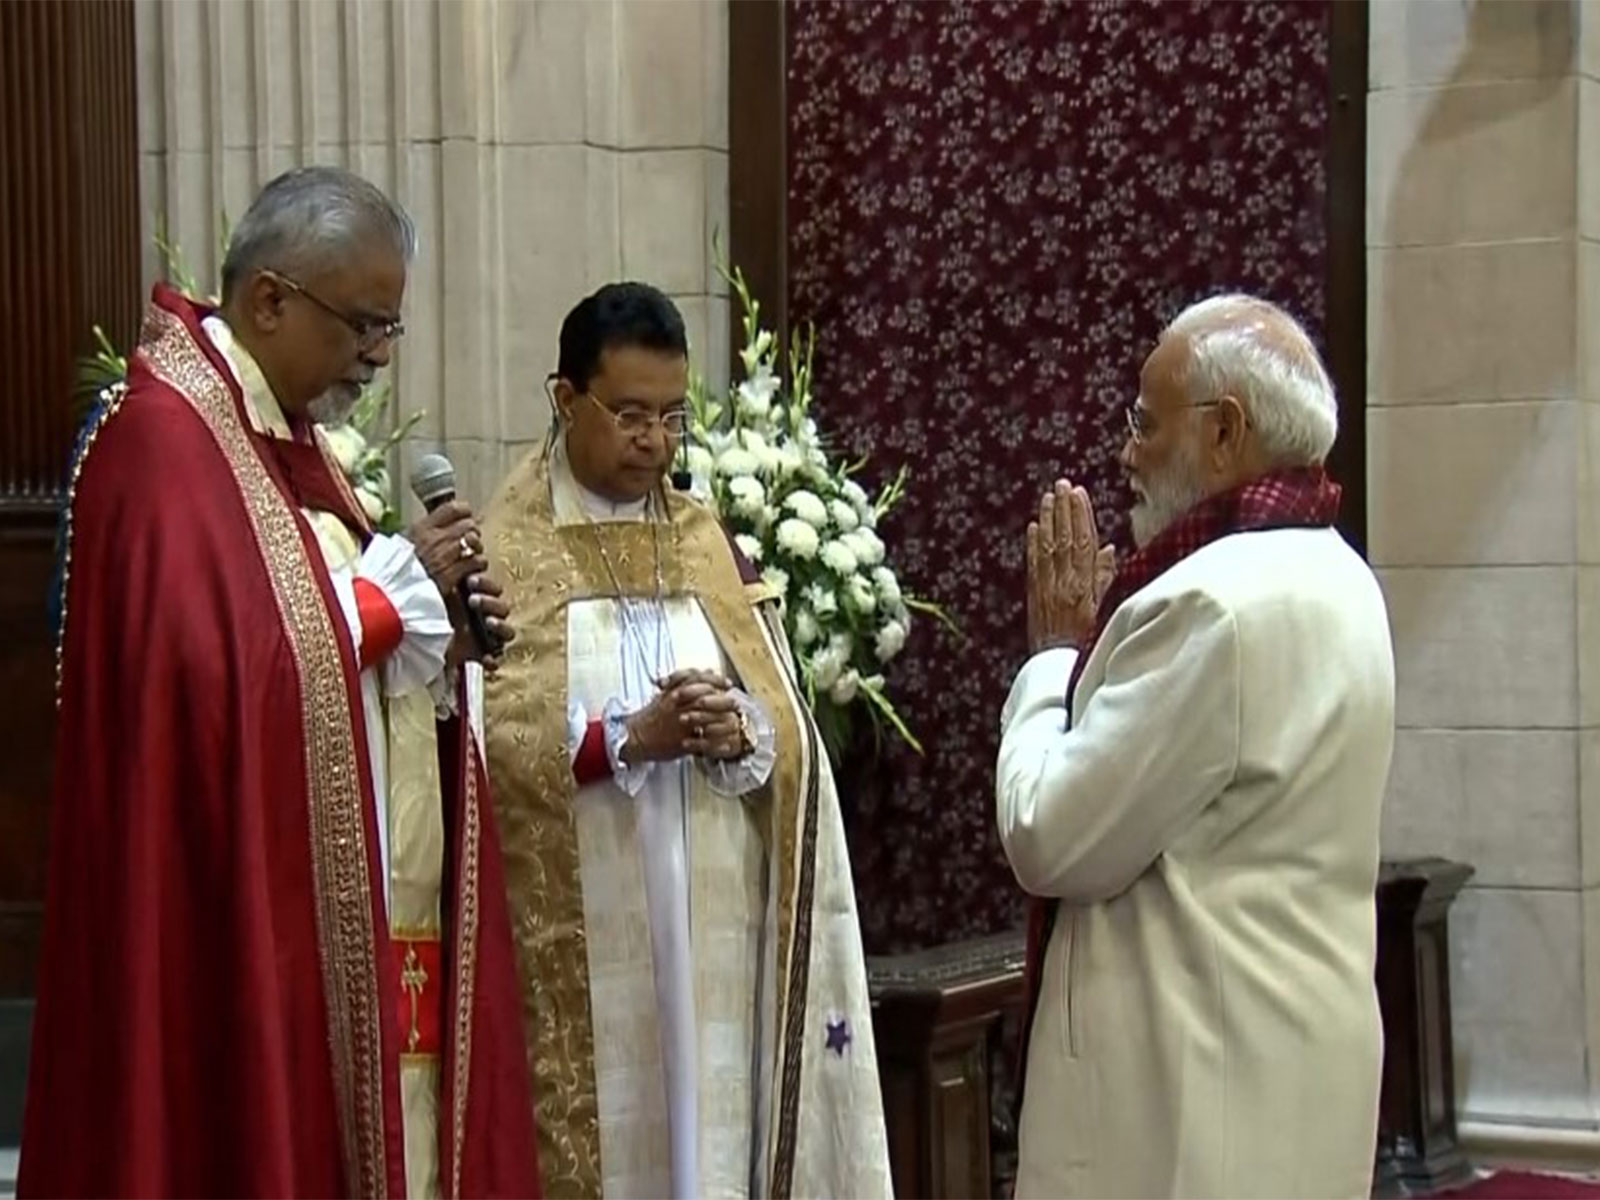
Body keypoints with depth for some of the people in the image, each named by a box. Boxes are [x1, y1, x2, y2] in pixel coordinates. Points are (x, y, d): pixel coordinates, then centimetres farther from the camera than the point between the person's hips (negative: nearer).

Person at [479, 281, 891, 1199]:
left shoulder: (710, 546, 12)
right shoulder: (502, 552, -2)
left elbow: (789, 737, 8)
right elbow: (489, 747, -11)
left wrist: (739, 735, -12)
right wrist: (628, 738, -19)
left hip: (713, 934, 4)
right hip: (575, 947, -4)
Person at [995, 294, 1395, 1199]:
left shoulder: (1219, 600, -21)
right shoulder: (1328, 578, 11)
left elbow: (1052, 840, -18)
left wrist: (1059, 653, -5)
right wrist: (1102, 635, 7)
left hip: (1205, 1080, -10)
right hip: (1283, 1052, 10)